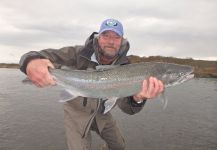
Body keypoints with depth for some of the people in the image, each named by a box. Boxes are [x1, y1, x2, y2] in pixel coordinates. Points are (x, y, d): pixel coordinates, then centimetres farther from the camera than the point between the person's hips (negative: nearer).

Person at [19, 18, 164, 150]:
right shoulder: (80, 54, -25)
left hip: (102, 114, 4)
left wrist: (138, 99, -50)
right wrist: (32, 62, -55)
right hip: (76, 113, -3)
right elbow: (44, 56, -30)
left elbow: (127, 107, -25)